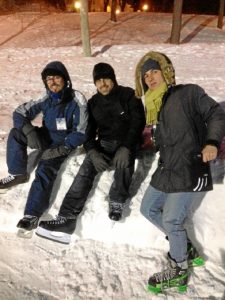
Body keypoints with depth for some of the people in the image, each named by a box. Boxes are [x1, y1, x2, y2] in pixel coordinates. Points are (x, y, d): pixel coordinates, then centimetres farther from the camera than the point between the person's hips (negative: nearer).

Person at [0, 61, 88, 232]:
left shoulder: (76, 101, -15)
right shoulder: (46, 100, -2)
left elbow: (81, 132, -17)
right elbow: (19, 113, 0)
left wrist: (62, 149, -27)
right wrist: (30, 132, -19)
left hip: (63, 143, -5)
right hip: (46, 138, 5)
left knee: (45, 171, -28)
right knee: (16, 133, -15)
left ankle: (32, 214, -26)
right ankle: (18, 174, -5)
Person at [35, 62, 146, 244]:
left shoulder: (128, 95, 0)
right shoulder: (93, 103, 12)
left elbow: (138, 122, -9)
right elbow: (88, 131, 8)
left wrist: (125, 147, -25)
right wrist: (93, 152, -14)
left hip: (127, 142, -3)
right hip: (104, 143, 3)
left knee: (125, 159, -39)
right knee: (85, 171, -23)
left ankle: (117, 202, -21)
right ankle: (66, 219, -31)